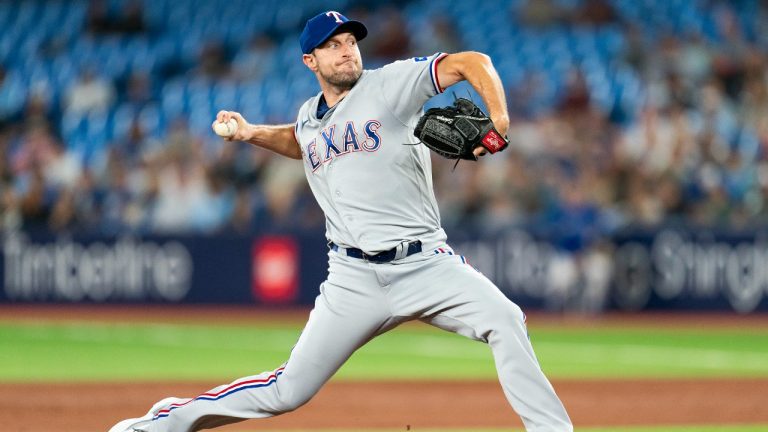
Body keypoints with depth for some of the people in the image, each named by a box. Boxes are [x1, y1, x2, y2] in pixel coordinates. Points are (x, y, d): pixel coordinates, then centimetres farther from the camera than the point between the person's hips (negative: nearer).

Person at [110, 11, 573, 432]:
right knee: (288, 391, 0)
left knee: (505, 320, -28)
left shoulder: (390, 84, -2)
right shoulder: (309, 116, 14)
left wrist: (498, 120, -25)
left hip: (426, 262, -2)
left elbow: (471, 62, -9)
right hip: (355, 277, 2)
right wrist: (252, 133, 23)